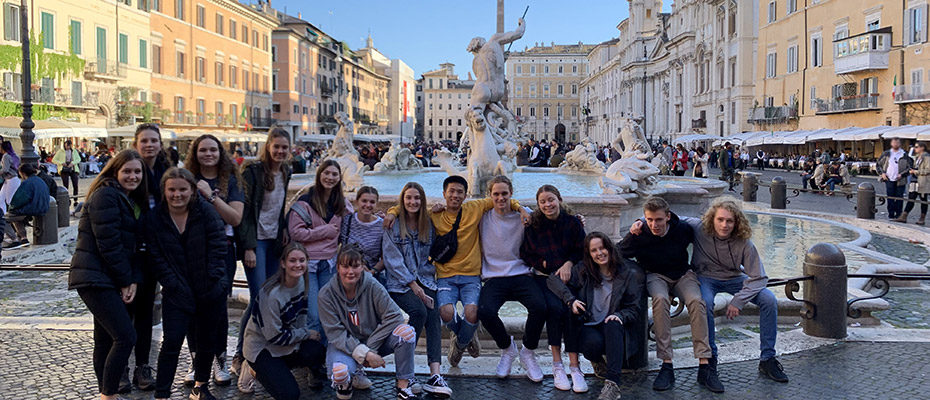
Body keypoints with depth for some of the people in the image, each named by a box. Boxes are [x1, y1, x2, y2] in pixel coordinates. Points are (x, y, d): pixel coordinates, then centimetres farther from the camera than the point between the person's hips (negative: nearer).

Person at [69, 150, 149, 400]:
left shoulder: (134, 202, 15)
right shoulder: (106, 195, -12)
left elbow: (134, 245, 12)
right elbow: (108, 243, -17)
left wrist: (133, 280, -2)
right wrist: (125, 280, -12)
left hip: (111, 281, 9)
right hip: (95, 278, -9)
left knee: (106, 339, 13)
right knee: (126, 337, -14)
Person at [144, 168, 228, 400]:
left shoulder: (206, 211, -6)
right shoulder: (154, 219, -4)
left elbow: (218, 246, -7)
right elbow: (156, 258, -5)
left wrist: (213, 280, -13)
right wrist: (174, 285, -13)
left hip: (211, 291, 1)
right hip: (177, 293, -1)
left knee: (207, 341, 12)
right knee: (172, 342, -6)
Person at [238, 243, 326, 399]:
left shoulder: (302, 281, -6)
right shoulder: (271, 294, -28)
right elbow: (274, 336, -21)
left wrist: (303, 332, -4)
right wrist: (307, 334, -13)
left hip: (289, 341, 6)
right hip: (261, 347, -6)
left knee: (317, 352, -25)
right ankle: (254, 370, 6)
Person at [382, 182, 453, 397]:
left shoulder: (428, 225, 12)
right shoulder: (393, 226, 0)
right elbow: (393, 260, -7)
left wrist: (422, 286, 2)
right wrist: (414, 286, -14)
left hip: (424, 281, 4)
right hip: (399, 283, -3)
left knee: (433, 315, -22)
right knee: (419, 311, -29)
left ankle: (435, 375, -32)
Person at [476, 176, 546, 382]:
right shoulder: (483, 216, 7)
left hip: (522, 275, 0)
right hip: (494, 278, 0)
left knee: (539, 307, -29)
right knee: (485, 312, -29)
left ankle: (528, 353, 1)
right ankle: (507, 349, 4)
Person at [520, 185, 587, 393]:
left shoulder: (573, 222, 4)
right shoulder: (533, 225, 2)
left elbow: (582, 250, 8)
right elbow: (526, 255, 6)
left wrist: (569, 264, -9)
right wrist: (547, 265, -4)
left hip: (569, 275, 1)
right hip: (544, 277, -1)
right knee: (555, 308, -29)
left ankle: (574, 366, -21)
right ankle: (557, 364, -15)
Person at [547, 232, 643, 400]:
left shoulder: (627, 274, 4)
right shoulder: (583, 271, 6)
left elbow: (634, 309, 3)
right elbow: (553, 279, 3)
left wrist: (620, 316, -20)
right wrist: (570, 299, -13)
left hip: (614, 330, 0)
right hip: (587, 328, 0)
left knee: (612, 324, -37)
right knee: (594, 342, -35)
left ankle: (612, 384, -45)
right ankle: (597, 361, 6)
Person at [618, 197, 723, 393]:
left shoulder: (683, 229, -12)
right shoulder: (637, 236, -15)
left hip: (683, 274, 1)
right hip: (656, 276, -1)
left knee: (696, 301, -30)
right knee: (660, 299, -35)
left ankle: (704, 367, -28)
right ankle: (667, 365, -32)